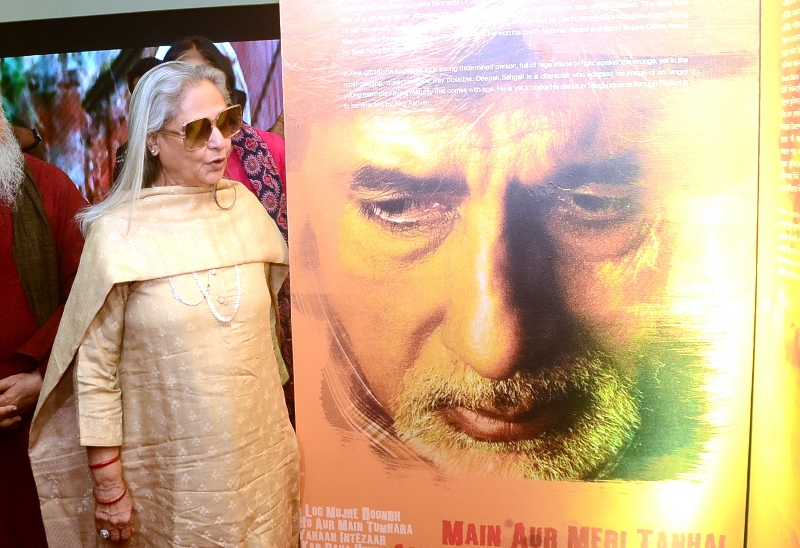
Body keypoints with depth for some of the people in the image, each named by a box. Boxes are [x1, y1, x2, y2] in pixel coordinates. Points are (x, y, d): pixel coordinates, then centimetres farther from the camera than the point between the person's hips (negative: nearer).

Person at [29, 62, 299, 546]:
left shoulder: (245, 206, -2)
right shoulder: (119, 234, -13)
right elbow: (95, 372, -9)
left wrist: (284, 434, 11)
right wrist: (109, 487, -6)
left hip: (262, 454, 4)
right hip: (175, 473, -3)